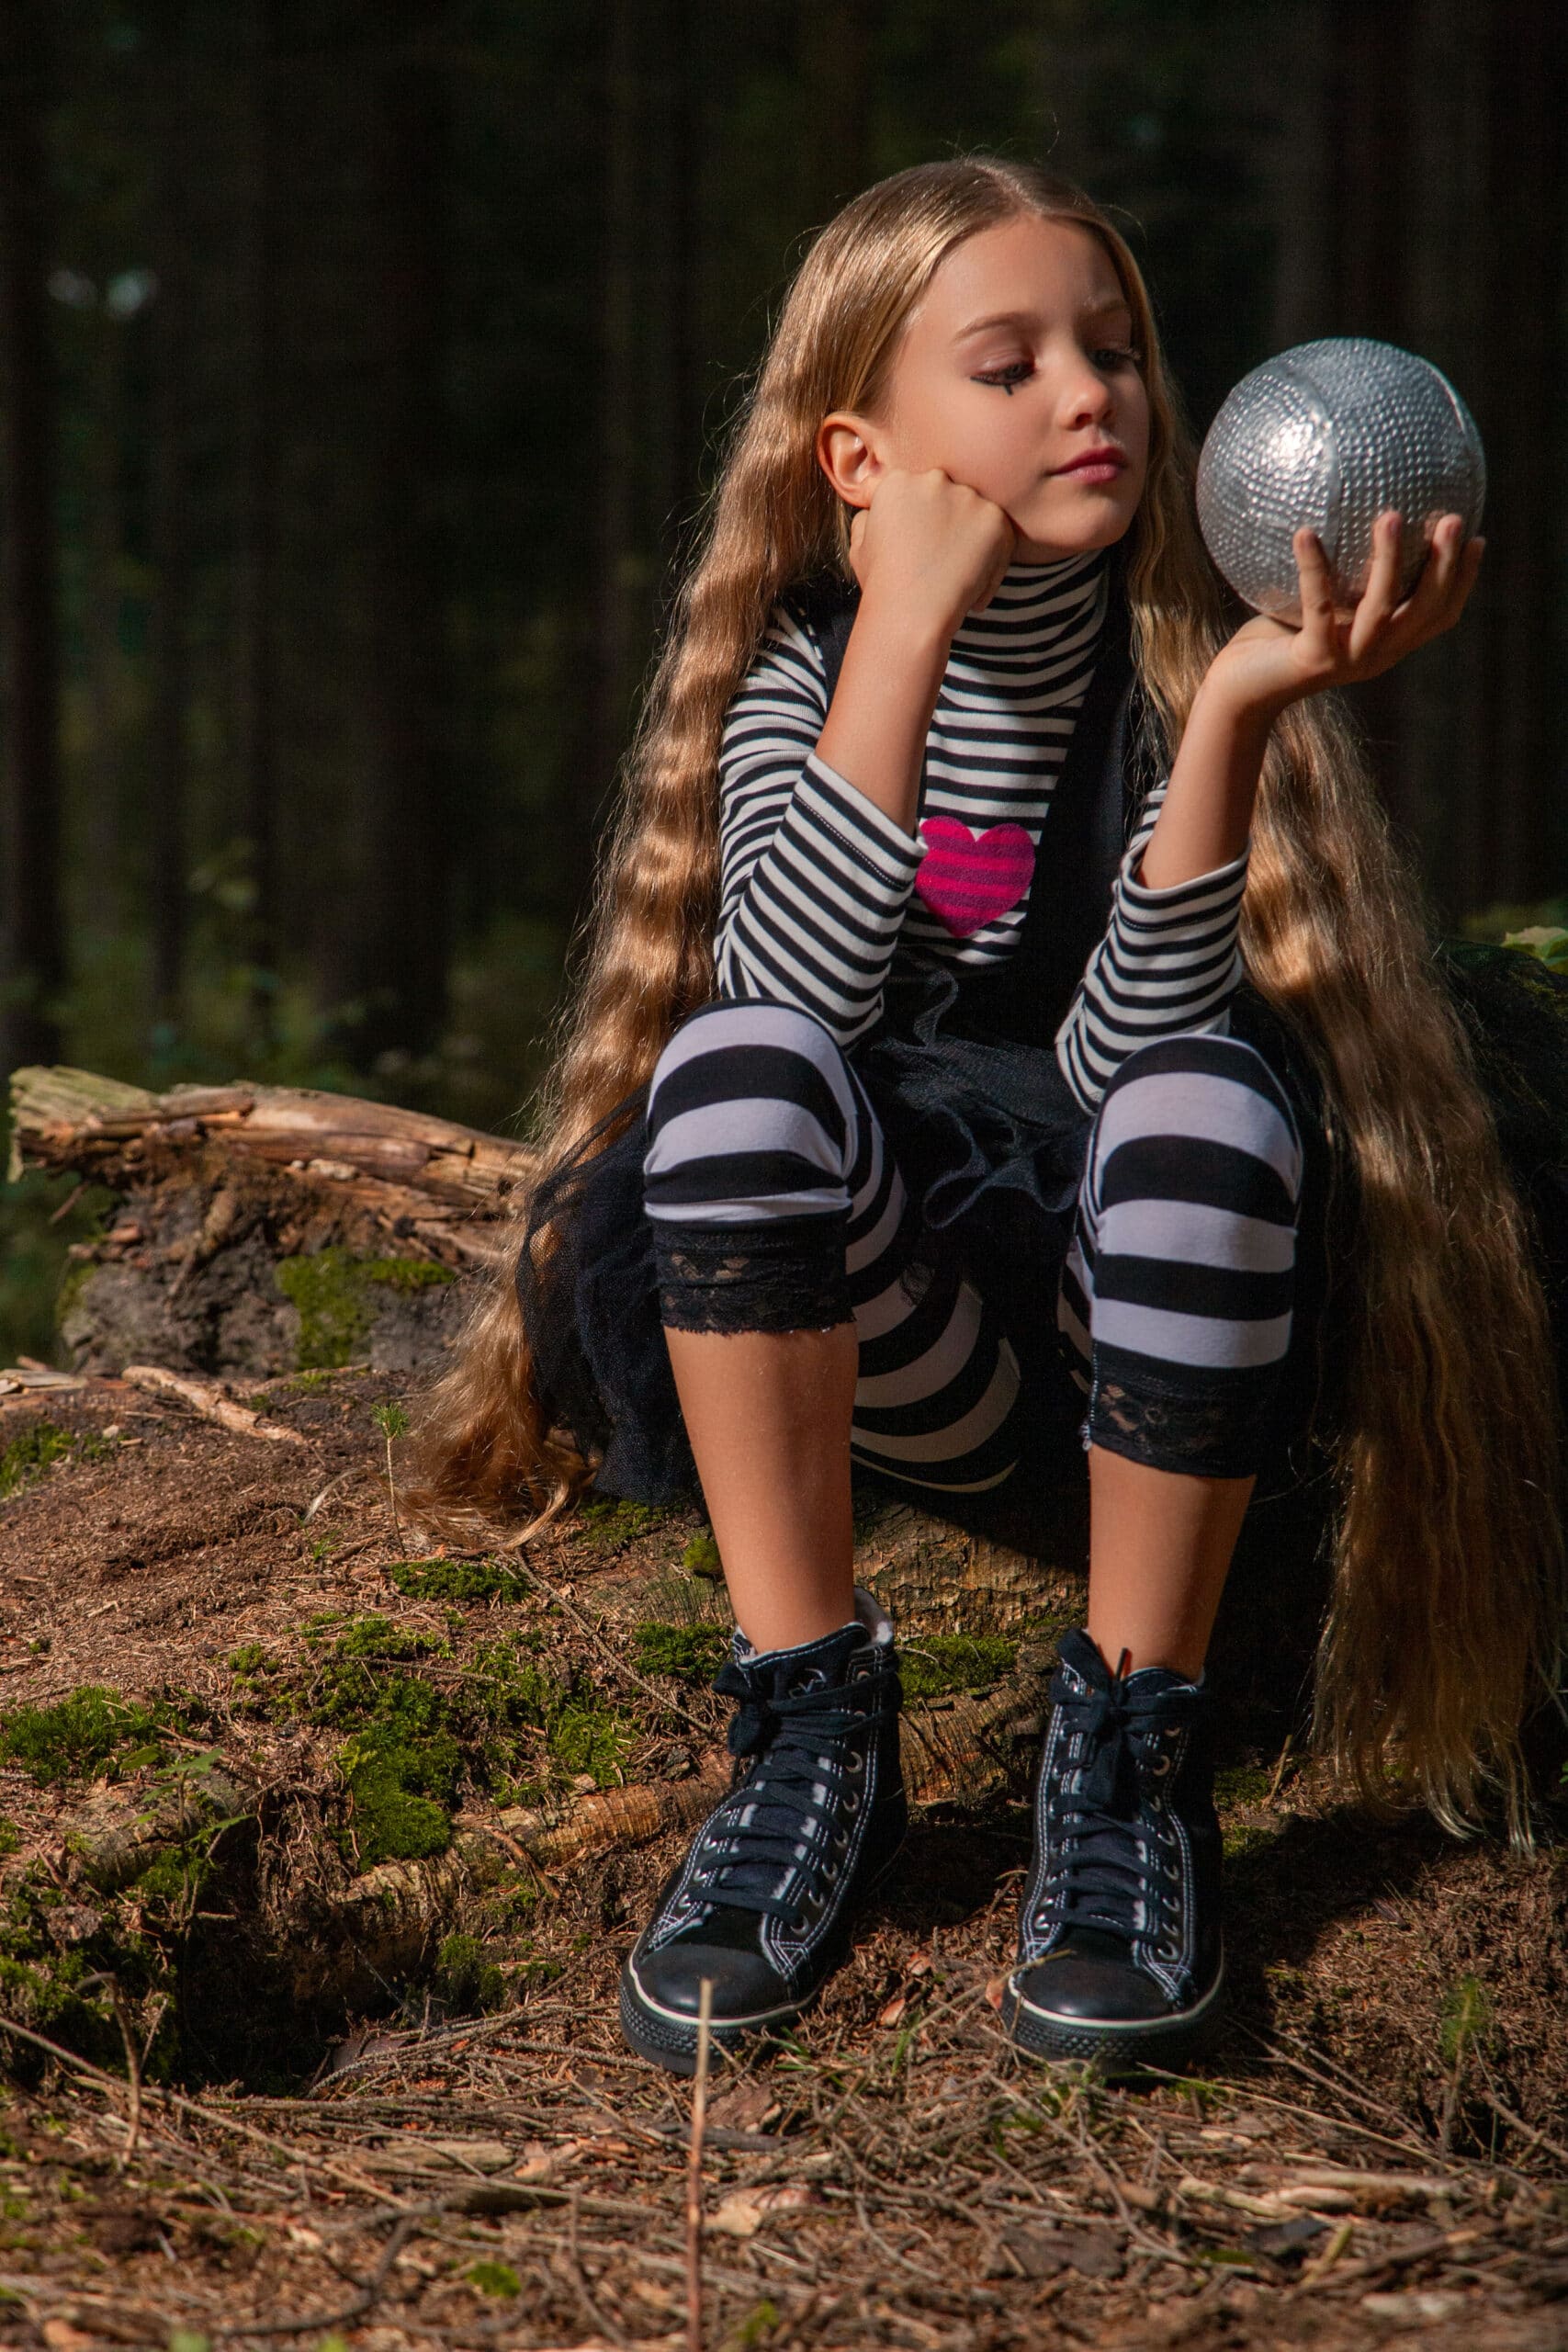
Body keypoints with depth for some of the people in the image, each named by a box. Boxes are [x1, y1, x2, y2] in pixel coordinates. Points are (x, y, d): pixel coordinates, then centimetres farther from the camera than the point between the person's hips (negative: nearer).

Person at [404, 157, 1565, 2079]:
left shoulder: (1185, 671, -4)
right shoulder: (795, 675, -1)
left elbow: (1126, 1055, -19)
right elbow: (791, 992, -21)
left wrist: (1237, 713, -30)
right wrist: (908, 626, -25)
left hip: (1135, 1305, -1)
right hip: (887, 1329, 1)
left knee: (1206, 1108, -34)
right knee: (736, 1066, -30)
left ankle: (1131, 1755, -21)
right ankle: (814, 1744, -21)